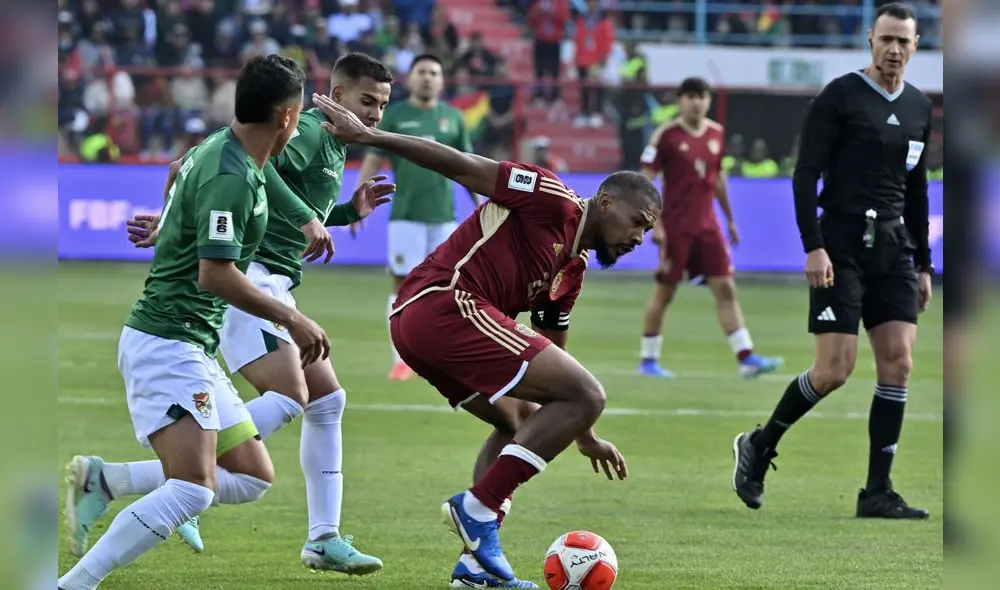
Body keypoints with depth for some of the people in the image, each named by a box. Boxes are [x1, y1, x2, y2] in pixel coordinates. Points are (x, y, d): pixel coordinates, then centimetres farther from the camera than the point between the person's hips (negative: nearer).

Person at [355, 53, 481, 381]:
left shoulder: (453, 117, 9)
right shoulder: (394, 116, 2)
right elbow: (372, 160, 2)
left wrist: (479, 203, 12)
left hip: (443, 216, 2)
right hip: (405, 216, -2)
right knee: (403, 283, -5)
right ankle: (401, 360, -1)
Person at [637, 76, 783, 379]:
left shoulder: (716, 133, 8)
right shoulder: (666, 135, -9)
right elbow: (646, 181, -10)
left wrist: (730, 219, 21)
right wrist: (655, 223, -17)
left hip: (707, 226, 5)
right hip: (675, 226, -5)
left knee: (726, 288, -2)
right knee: (664, 291, 2)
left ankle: (746, 357, -6)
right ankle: (648, 360, 13)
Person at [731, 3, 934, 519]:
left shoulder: (918, 108, 13)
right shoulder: (839, 97, -6)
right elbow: (805, 174, -9)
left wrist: (922, 263, 17)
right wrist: (814, 247, -18)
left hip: (894, 249, 6)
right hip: (842, 248, -6)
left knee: (898, 364, -4)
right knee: (835, 370, -10)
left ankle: (877, 492, -1)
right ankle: (758, 446, 13)